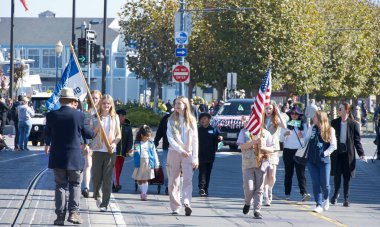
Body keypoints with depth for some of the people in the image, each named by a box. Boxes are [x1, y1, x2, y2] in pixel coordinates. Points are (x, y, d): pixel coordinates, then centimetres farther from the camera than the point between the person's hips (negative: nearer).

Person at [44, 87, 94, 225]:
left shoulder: (51, 116, -4)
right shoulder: (79, 116, -9)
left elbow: (47, 133, 14)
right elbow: (87, 134, 3)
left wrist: (48, 144, 36)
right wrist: (95, 132, 27)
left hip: (57, 157, 1)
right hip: (74, 157, -1)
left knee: (60, 186, 9)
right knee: (75, 185, 12)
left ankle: (60, 216, 6)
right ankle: (73, 212, -1)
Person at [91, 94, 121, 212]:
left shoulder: (115, 118, 6)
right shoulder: (96, 118, 5)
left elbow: (119, 135, 7)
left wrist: (114, 143, -12)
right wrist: (98, 126, -14)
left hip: (110, 151, 0)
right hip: (98, 150, 0)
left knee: (107, 179, -2)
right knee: (96, 177, 2)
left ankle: (104, 204, 0)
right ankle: (97, 196, 31)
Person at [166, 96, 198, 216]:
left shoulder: (191, 121, 9)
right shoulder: (171, 120, 7)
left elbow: (195, 140, 7)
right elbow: (170, 138, -2)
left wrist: (195, 158, 1)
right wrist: (180, 150, -14)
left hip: (188, 154, -1)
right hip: (174, 152, 1)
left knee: (188, 179, -16)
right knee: (173, 181, 0)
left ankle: (186, 203, -29)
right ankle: (175, 207, 4)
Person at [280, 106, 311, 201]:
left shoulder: (303, 125, 8)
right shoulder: (286, 124, 7)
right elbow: (281, 139, 5)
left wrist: (302, 136, -14)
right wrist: (285, 134, -16)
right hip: (288, 151, 1)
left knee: (301, 173, -10)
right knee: (288, 173, 4)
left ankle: (304, 192, -21)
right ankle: (287, 193, 9)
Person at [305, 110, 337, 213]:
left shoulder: (330, 130, -2)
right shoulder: (312, 129, 7)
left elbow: (333, 146, -4)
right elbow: (305, 141, 14)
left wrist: (325, 153, -12)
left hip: (324, 161, -3)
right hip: (312, 160, 3)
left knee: (325, 184, -1)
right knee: (316, 183, -1)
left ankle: (326, 199, 28)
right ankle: (319, 205, 2)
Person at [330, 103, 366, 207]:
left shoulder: (353, 124, -1)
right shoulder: (334, 122, 4)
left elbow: (357, 140, 2)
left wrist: (361, 154, -4)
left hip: (348, 153, -1)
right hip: (337, 152, 1)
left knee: (347, 176, 2)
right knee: (337, 174, 0)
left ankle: (346, 198, 11)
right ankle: (336, 193, 25)